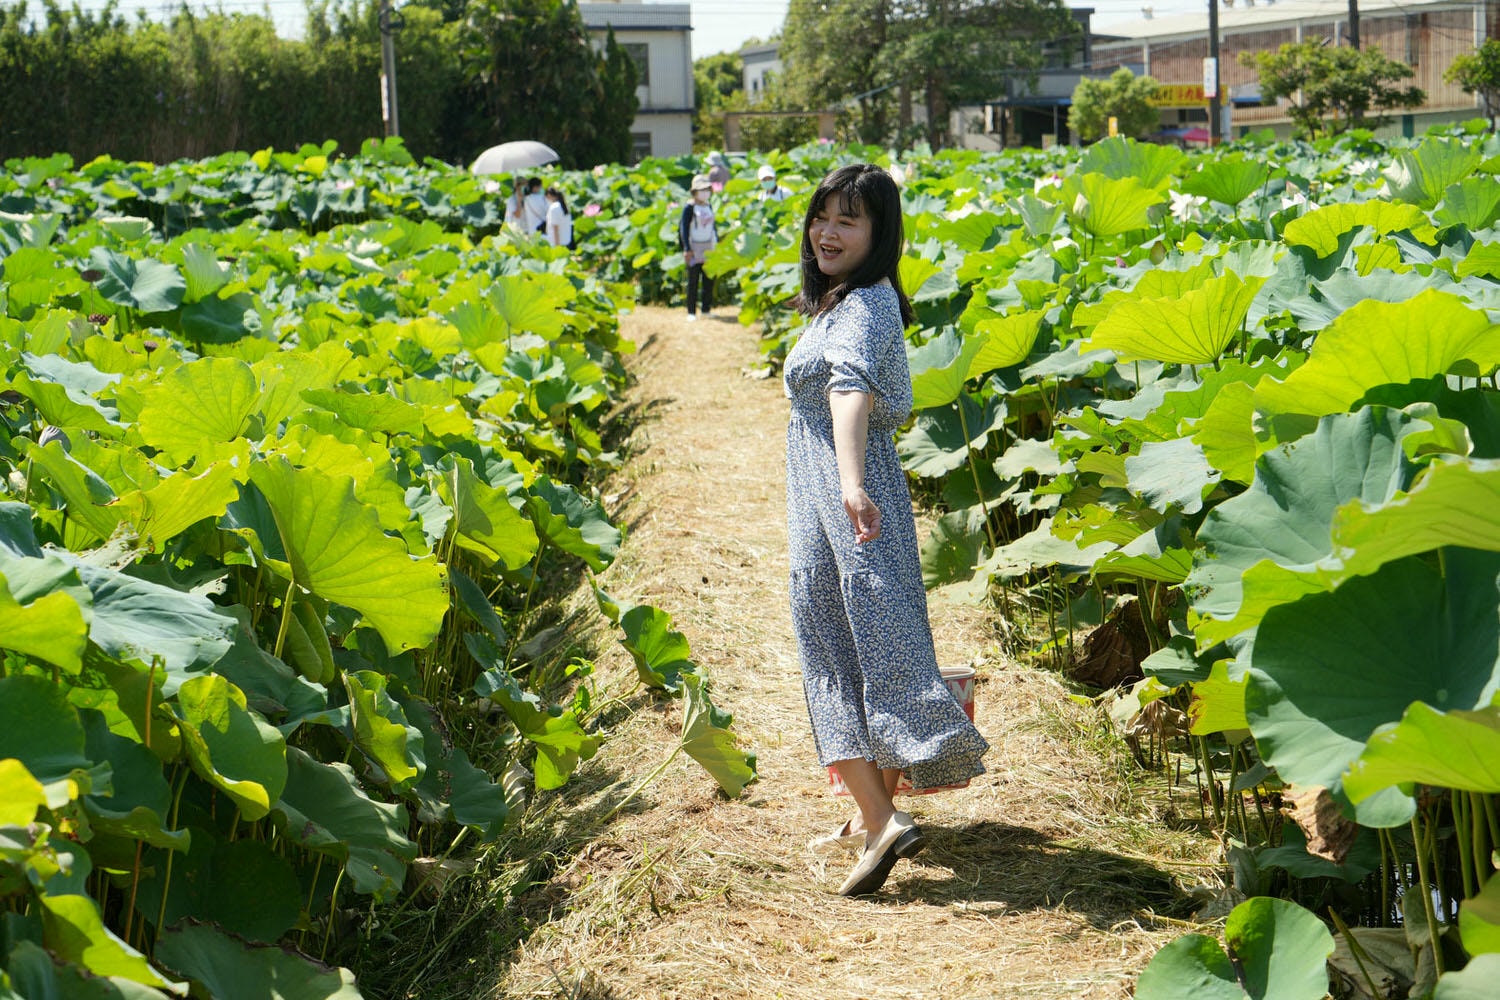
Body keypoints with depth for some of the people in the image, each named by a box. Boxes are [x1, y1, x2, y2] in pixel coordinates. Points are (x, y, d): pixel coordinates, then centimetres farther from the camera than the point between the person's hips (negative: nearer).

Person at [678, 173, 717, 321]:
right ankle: (691, 312, 1)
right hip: (694, 248, -6)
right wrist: (687, 249, -16)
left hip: (709, 248, 6)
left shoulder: (709, 207, 11)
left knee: (709, 281, 5)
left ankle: (706, 310, 13)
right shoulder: (689, 208, -8)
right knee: (693, 281, -3)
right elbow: (684, 228, -10)